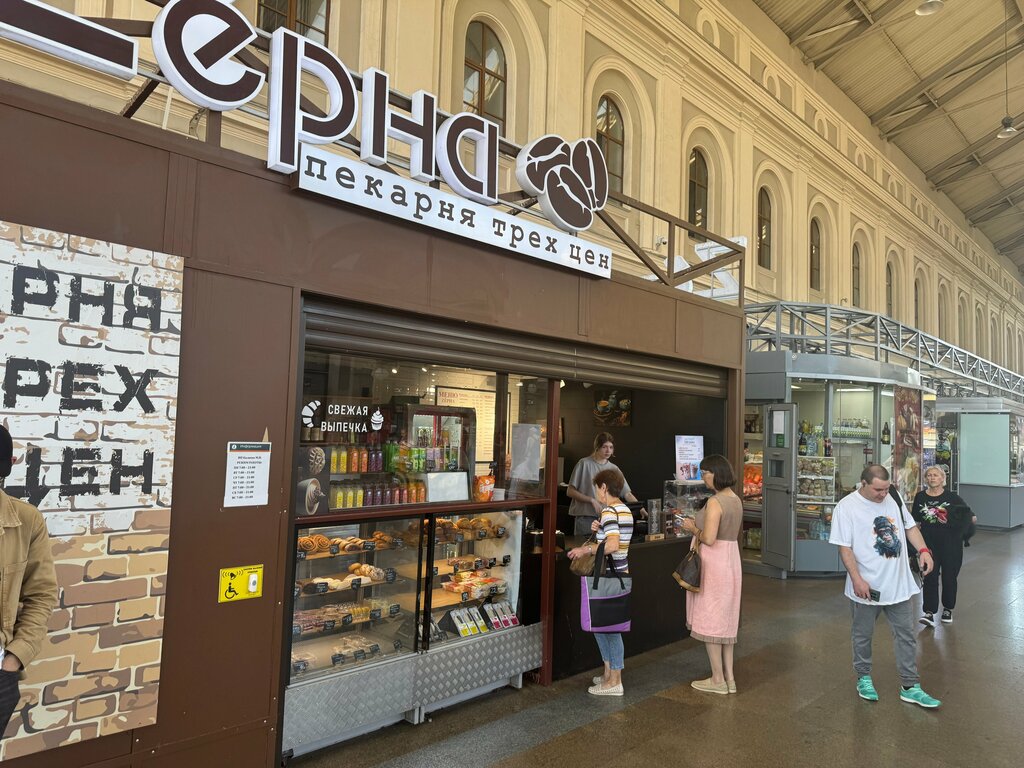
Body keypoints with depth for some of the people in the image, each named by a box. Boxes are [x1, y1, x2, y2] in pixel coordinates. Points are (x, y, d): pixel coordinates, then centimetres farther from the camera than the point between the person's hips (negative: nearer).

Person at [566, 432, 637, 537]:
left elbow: (627, 494, 4)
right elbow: (570, 492, -3)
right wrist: (591, 500, -13)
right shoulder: (584, 464, -3)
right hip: (585, 519, -4)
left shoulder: (614, 469, 9)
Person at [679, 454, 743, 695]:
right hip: (731, 560, 9)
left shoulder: (715, 502, -20)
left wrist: (693, 529, -8)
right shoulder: (736, 500, 9)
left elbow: (709, 538, -26)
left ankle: (718, 680, 13)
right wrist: (697, 527, 13)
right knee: (726, 621, 16)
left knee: (708, 621, 4)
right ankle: (729, 678, 23)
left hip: (713, 564, -9)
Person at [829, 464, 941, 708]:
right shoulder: (846, 507, -15)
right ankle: (864, 678, 32)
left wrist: (923, 550, -7)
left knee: (906, 635, 11)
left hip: (899, 584, 5)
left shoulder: (893, 499, 1)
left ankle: (910, 687, 23)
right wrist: (857, 579, -21)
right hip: (866, 587, -4)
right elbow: (844, 547, -15)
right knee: (862, 635, 12)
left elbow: (910, 527, 11)